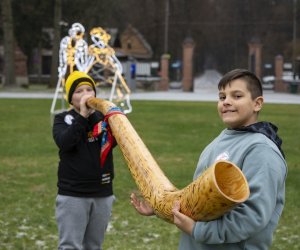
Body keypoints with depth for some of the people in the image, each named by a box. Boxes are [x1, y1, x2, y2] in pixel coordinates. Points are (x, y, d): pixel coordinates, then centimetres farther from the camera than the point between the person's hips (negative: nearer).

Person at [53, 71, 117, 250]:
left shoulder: (104, 117, 5)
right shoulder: (63, 119, 0)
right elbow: (64, 142, -20)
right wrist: (82, 116, -24)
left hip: (102, 194, 3)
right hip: (72, 194, -3)